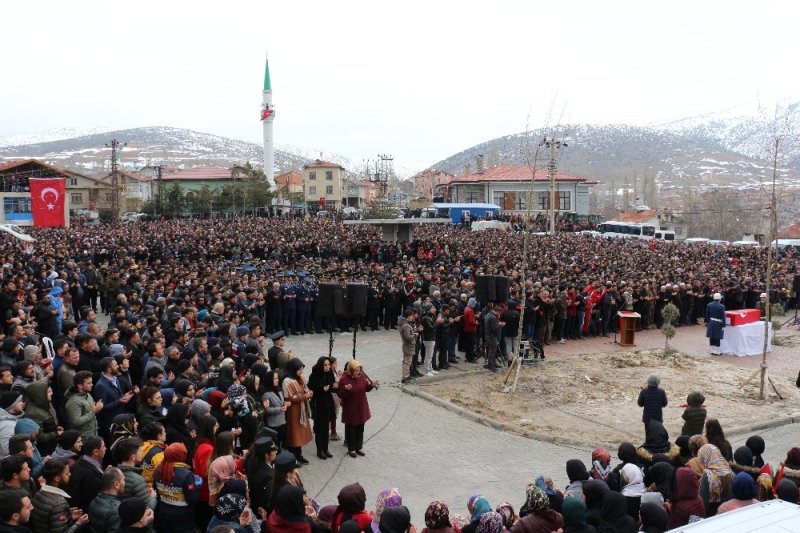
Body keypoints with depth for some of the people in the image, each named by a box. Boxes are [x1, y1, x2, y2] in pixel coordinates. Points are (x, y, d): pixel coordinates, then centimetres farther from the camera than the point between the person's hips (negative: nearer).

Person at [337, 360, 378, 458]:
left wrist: (372, 385, -13)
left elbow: (366, 389, 7)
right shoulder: (344, 379, -19)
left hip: (361, 407, 5)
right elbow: (340, 395, -15)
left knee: (360, 428, 16)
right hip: (350, 409, -5)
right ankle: (351, 449, 25)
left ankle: (359, 447, 32)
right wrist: (347, 389, -34)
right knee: (351, 429, 9)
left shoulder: (362, 376, -5)